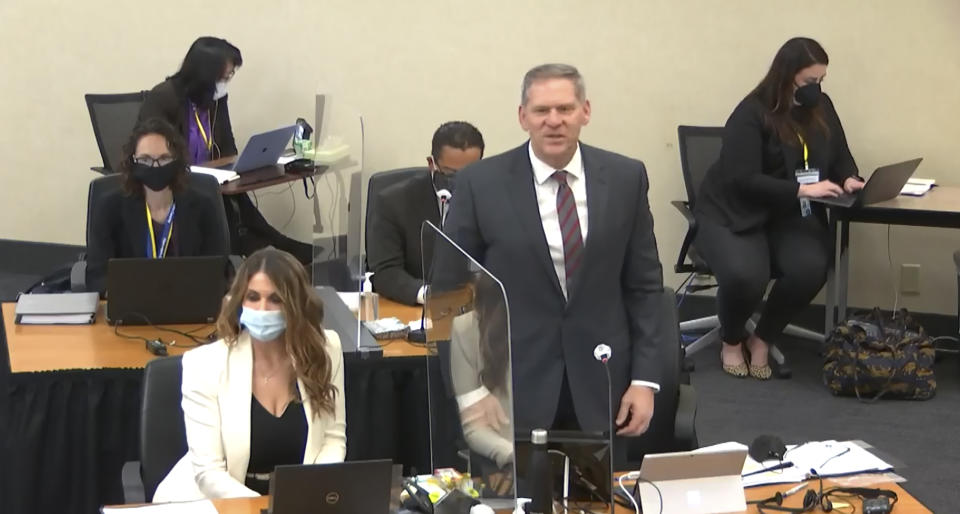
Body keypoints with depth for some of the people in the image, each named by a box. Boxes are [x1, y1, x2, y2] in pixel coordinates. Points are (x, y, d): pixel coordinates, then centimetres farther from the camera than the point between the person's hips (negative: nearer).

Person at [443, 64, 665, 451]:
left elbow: (644, 285, 5)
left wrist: (644, 378, -1)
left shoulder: (625, 178, 1)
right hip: (513, 386, -2)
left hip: (600, 385, 2)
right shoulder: (480, 183, -5)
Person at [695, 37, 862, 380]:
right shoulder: (751, 114, -14)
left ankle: (761, 340, -1)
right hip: (735, 213, -5)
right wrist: (802, 189, -27)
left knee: (811, 268, -28)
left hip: (791, 215, 5)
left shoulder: (822, 108, 6)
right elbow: (744, 179, -22)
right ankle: (731, 341, 2)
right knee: (745, 276, -34)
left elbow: (840, 156, 16)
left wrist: (849, 179, -8)